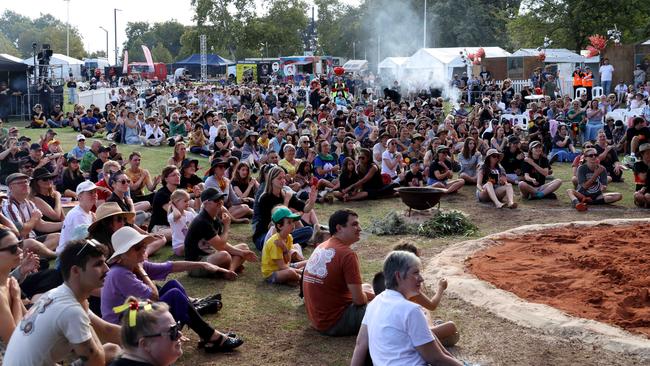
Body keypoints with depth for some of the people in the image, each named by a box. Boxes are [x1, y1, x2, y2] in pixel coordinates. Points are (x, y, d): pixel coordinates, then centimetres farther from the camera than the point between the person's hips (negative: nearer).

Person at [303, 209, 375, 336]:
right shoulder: (347, 254, -19)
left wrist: (364, 290, 13)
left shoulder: (320, 247, 8)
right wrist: (368, 296, 5)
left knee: (367, 287, 24)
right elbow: (359, 300, -18)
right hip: (335, 323, -9)